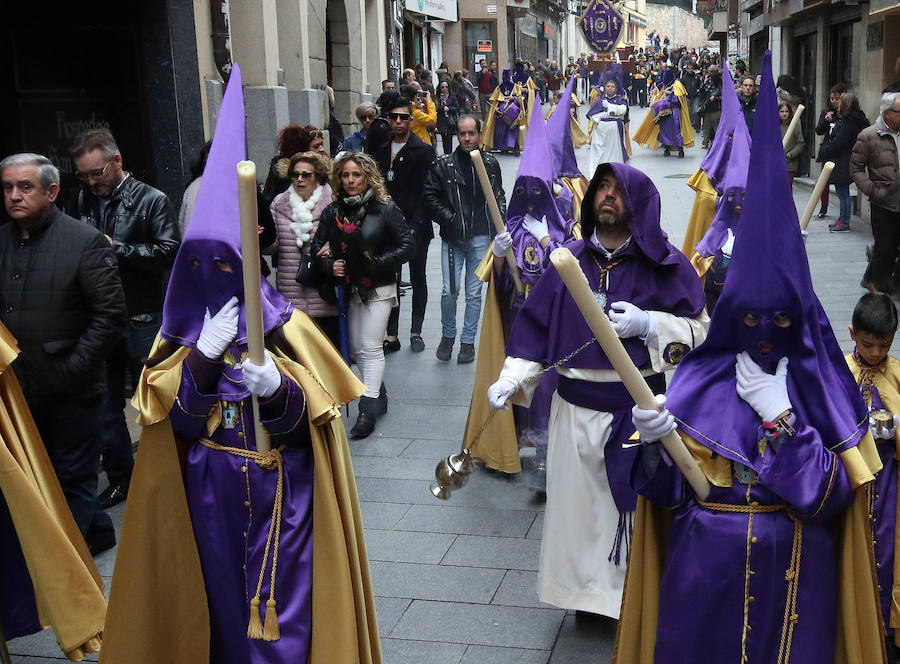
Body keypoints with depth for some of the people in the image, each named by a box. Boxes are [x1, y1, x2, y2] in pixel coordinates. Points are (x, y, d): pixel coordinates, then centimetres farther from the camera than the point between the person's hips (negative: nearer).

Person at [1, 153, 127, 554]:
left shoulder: (86, 241, -11)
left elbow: (111, 314, -13)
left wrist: (75, 367, -15)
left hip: (72, 390, -6)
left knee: (73, 479, 6)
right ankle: (96, 532, 37)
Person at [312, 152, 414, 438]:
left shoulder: (385, 209, -9)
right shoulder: (332, 212, 2)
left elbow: (407, 245, -9)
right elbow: (318, 246, 7)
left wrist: (377, 262, -17)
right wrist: (330, 265, -13)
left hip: (379, 288, -5)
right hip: (350, 289, 5)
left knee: (370, 346, -9)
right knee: (357, 347, 12)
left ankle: (368, 409, -7)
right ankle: (379, 395, 29)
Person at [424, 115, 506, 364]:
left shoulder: (491, 164, 5)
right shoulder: (443, 164, -1)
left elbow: (499, 197, 16)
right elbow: (430, 197, 1)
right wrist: (450, 220, -7)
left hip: (481, 238, 1)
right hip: (452, 238, -1)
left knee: (474, 293, 6)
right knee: (450, 291, -5)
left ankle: (468, 341, 19)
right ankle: (447, 335, 18)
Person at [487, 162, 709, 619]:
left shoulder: (664, 265, -1)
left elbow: (699, 329, 0)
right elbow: (536, 324, 9)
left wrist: (648, 325, -17)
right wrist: (511, 378, -2)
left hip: (640, 409, -3)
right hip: (577, 409, 3)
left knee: (638, 505, 0)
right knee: (578, 505, 8)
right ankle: (587, 590, 27)